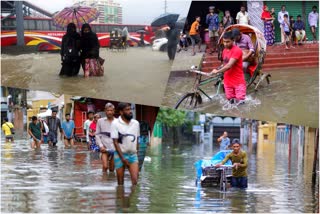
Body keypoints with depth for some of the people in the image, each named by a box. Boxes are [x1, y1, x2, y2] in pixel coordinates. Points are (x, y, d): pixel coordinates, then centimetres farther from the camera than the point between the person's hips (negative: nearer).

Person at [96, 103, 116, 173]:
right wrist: (101, 145, -6)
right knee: (105, 166, -16)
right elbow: (97, 135, 5)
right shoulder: (100, 121, 4)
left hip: (114, 148, 1)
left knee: (112, 169, 9)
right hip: (104, 147, -1)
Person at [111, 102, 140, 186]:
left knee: (135, 179, -12)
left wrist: (137, 153, 11)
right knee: (120, 181, 2)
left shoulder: (136, 123, 7)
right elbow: (115, 142, -8)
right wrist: (123, 158, -13)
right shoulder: (115, 124, -6)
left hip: (133, 154, 3)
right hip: (120, 155, -3)